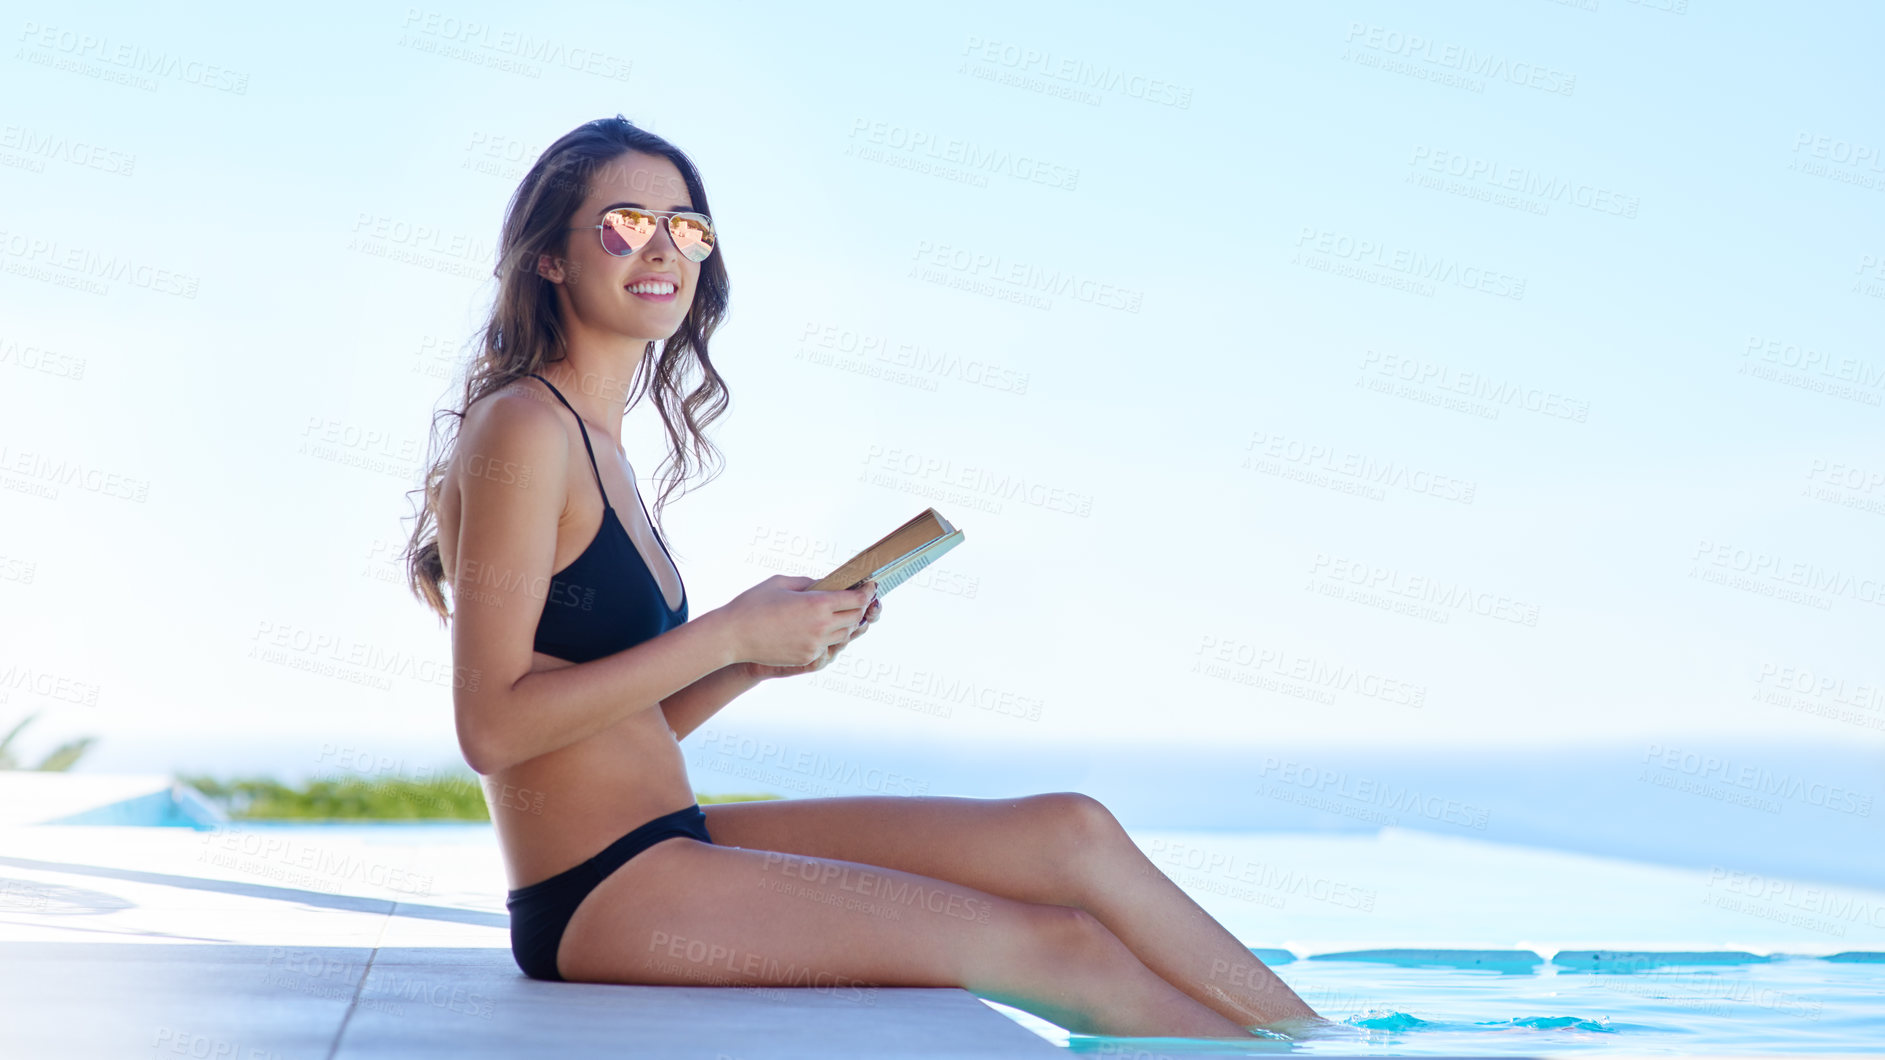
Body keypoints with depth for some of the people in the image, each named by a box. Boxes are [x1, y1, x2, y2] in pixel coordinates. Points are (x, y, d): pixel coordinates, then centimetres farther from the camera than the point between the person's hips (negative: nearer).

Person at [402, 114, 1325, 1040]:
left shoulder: (598, 444, 16)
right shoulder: (522, 428, -12)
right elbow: (492, 726, -20)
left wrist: (758, 655, 1)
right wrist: (731, 634, -16)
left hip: (670, 842, 9)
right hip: (595, 894, -9)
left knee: (1072, 834, 1)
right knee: (1063, 947, -9)